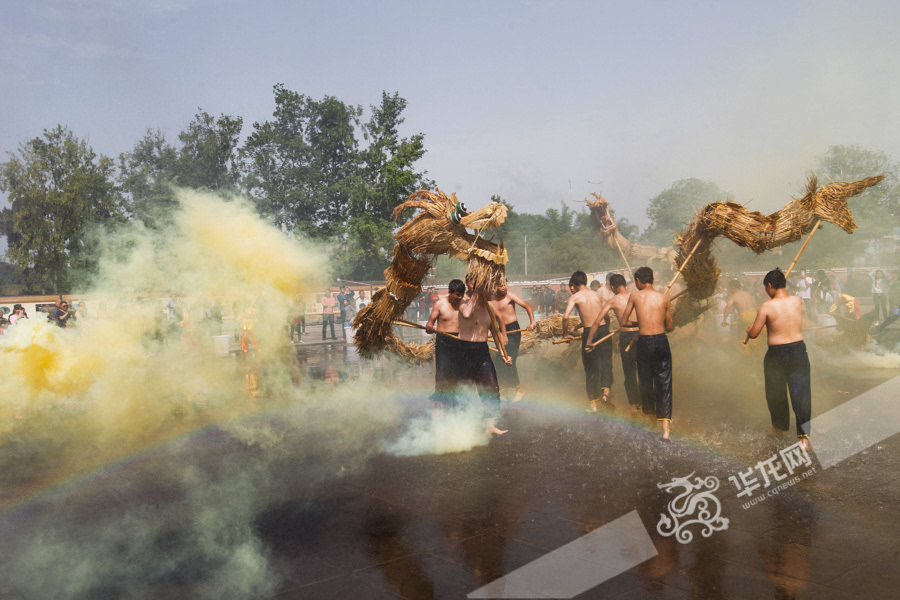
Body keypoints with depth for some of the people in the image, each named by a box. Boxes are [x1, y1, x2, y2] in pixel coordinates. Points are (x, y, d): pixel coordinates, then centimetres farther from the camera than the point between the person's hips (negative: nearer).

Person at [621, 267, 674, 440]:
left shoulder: (635, 296, 1)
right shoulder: (664, 298, 5)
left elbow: (624, 322, 6)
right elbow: (669, 327, 12)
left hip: (644, 342, -1)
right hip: (661, 341, 1)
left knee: (645, 382, 15)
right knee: (664, 383, 1)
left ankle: (649, 412, 34)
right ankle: (665, 428, -7)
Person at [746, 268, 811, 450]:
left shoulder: (767, 306, -12)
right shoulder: (798, 301, 0)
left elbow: (753, 334, -8)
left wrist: (749, 329, 13)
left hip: (776, 354, -3)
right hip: (799, 350, 3)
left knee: (776, 392, 16)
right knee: (801, 392, 4)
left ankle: (780, 427, 34)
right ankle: (804, 434, -4)